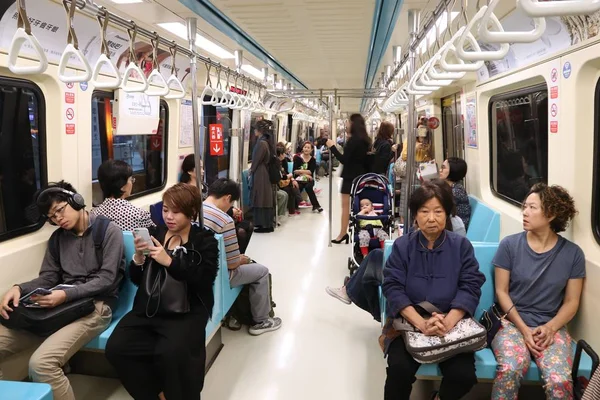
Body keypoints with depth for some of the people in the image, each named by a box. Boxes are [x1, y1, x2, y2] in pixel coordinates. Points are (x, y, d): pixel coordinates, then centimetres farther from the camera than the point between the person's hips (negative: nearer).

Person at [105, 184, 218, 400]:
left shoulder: (205, 241, 4)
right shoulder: (155, 234, 12)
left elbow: (204, 281, -11)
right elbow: (136, 280, 13)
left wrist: (170, 262, -19)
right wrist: (138, 257, -8)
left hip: (186, 311, -4)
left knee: (170, 353, -31)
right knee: (115, 348, -16)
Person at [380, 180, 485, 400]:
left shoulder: (461, 245, 2)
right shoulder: (402, 246, 0)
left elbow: (470, 287, -6)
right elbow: (393, 288, -9)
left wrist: (448, 321, -24)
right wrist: (421, 323, -23)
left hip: (453, 324, 1)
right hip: (409, 324, -1)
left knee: (464, 375, -20)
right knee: (399, 369, -27)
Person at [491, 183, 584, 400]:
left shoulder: (572, 253, 1)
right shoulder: (509, 245, -4)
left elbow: (571, 302, 4)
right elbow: (501, 292, -1)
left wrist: (550, 328, -12)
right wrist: (523, 329, -10)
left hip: (551, 326, 1)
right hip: (512, 321, -1)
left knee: (559, 381, -27)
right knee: (510, 370, -30)